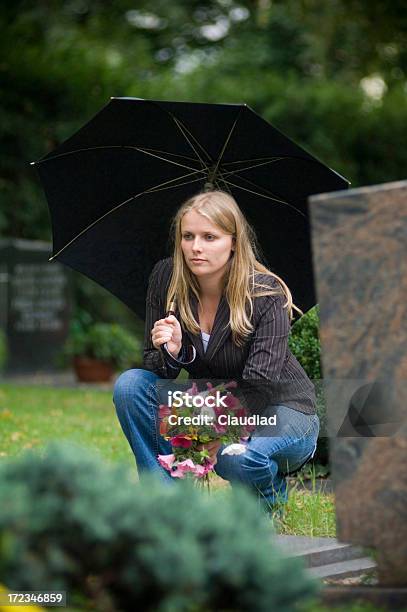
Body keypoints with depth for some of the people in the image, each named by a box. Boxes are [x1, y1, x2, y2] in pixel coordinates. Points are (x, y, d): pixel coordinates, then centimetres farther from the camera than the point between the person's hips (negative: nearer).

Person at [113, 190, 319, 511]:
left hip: (283, 413, -4)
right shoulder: (166, 278, -9)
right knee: (129, 385, -18)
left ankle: (271, 503, 1)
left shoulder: (267, 294, -22)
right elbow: (155, 368, -6)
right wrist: (171, 353, -29)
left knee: (237, 456, -37)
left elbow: (258, 386, -30)